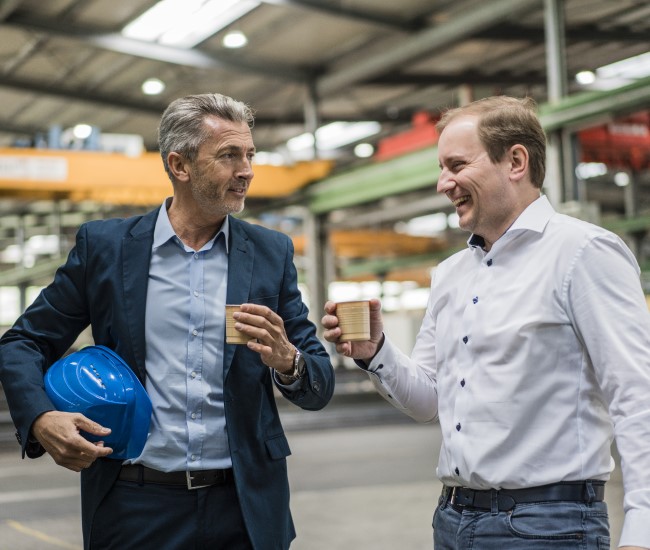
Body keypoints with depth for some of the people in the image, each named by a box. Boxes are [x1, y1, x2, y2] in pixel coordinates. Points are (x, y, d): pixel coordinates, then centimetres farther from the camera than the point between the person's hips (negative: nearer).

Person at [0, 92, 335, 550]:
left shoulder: (272, 252, 3)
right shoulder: (104, 245, 0)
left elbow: (320, 389, 5)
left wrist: (286, 360, -18)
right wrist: (40, 419, -14)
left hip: (246, 507, 2)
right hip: (136, 507, -1)